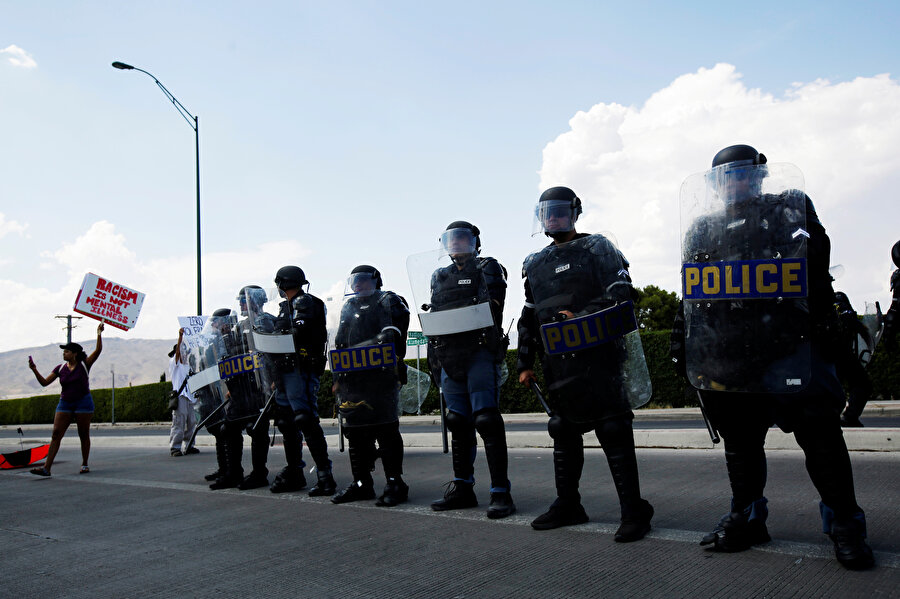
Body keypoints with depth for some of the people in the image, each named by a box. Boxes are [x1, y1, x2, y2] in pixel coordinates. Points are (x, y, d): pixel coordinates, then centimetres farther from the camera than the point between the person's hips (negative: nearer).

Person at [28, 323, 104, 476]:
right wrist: (35, 370, -6)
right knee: (56, 433, -6)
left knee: (84, 435, 2)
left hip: (83, 402, -4)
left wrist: (99, 334, -24)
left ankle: (85, 465, 14)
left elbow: (98, 350, -14)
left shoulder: (84, 365, -3)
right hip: (65, 404, 4)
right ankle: (46, 468, -10)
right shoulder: (60, 368, 8)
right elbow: (44, 382, 7)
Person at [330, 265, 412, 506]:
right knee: (356, 432, 9)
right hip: (351, 380, 7)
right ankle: (361, 482, 18)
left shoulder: (388, 301, 5)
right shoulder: (348, 307, 25)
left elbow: (393, 336, -6)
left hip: (379, 376, -7)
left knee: (385, 429, -8)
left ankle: (395, 483, -2)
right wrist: (338, 377, 22)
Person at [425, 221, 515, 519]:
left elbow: (491, 309, -8)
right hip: (449, 357, 6)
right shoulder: (439, 277, 22)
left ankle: (500, 492, -9)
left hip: (479, 352, -6)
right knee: (458, 423, 10)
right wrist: (434, 358, 14)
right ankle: (462, 487, 19)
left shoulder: (488, 269, 5)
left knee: (487, 420, -11)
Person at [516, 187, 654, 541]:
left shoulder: (597, 250, 3)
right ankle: (567, 505, 24)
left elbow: (620, 292, -9)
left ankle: (633, 512, -1)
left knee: (613, 431, -7)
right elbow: (528, 319, 20)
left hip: (597, 356, -6)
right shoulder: (536, 264, 19)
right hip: (557, 362, 6)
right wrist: (525, 363, 15)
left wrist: (581, 318, -19)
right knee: (564, 433, 12)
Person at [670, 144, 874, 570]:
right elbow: (693, 292, 19)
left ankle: (844, 523, 9)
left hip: (790, 344, -3)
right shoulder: (703, 225, 18)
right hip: (728, 353, 4)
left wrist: (822, 325, -5)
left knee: (818, 433, -3)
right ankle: (746, 518, 22)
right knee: (739, 439, 10)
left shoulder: (790, 207, 10)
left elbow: (817, 275, 5)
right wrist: (684, 341, 13)